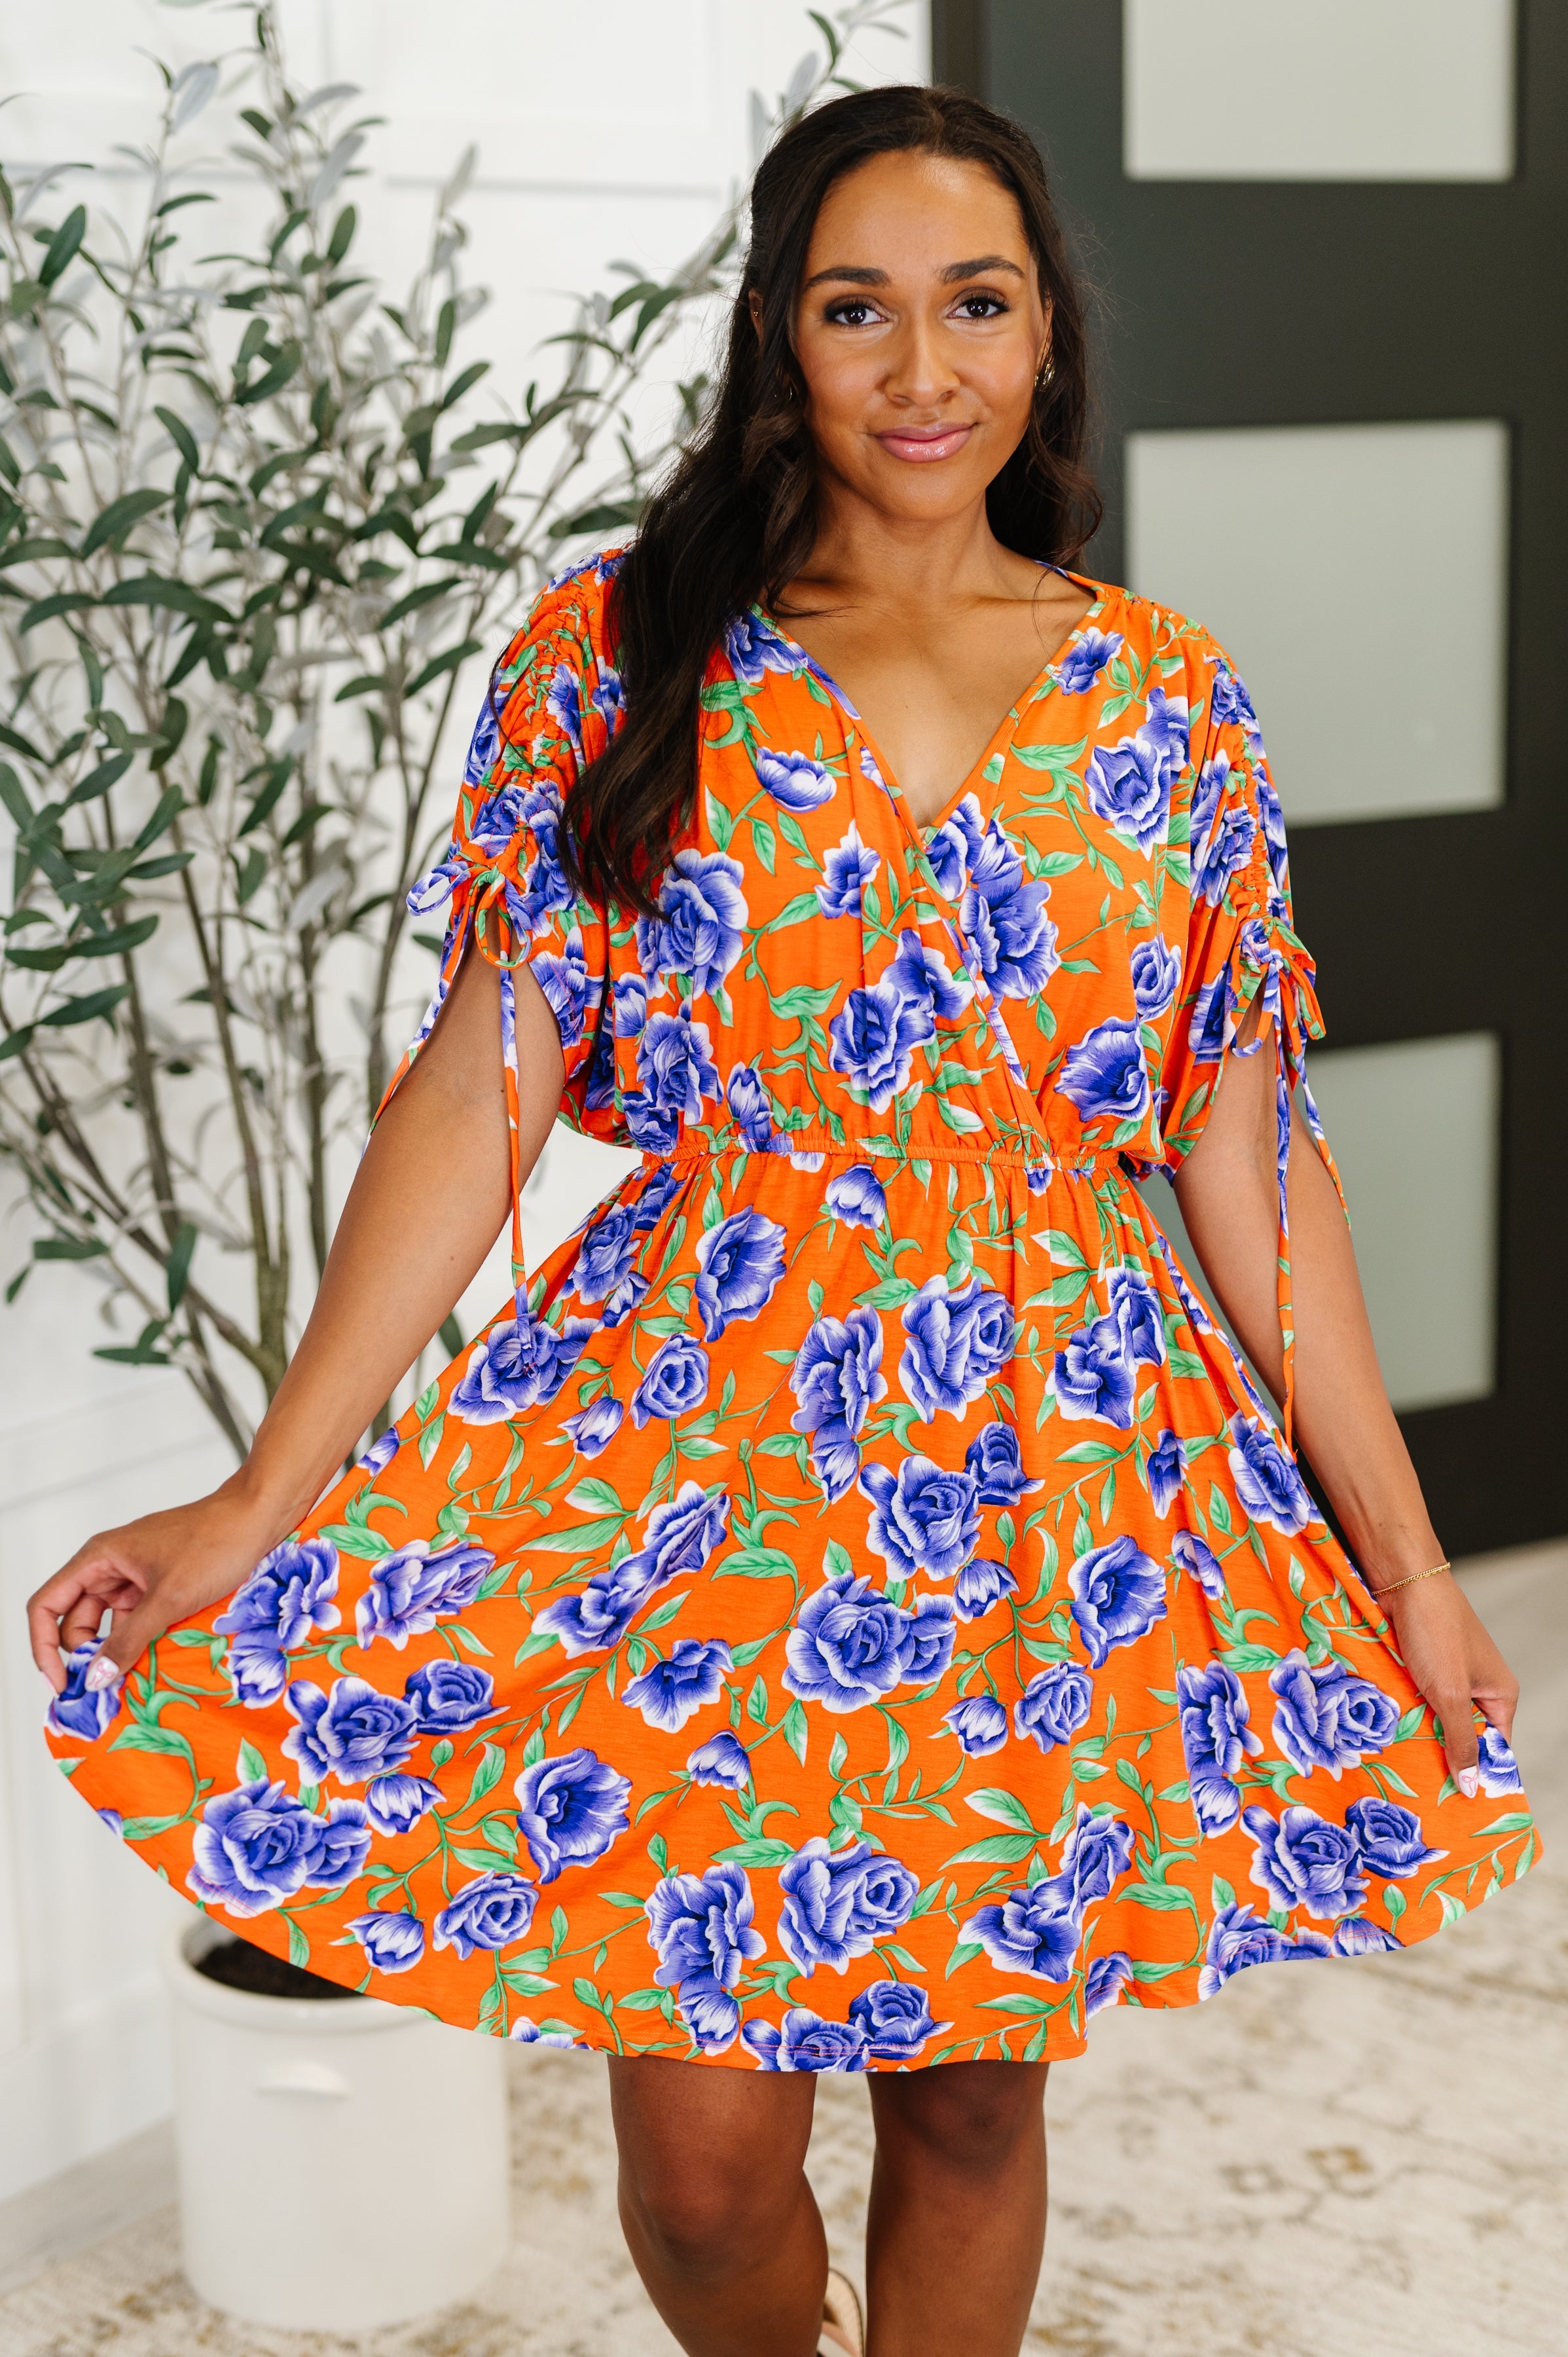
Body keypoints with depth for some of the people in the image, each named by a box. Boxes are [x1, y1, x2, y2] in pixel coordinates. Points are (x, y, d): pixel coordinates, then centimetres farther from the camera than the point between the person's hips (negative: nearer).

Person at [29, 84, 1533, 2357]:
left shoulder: (1165, 698, 4)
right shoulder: (619, 654, 0)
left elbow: (1253, 1150, 5)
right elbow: (477, 1088, -4)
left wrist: (1403, 1554, 4)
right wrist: (266, 1497, -10)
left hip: (1061, 1475, 2)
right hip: (701, 1443, -1)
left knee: (974, 2087, 11)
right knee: (704, 2146, 1)